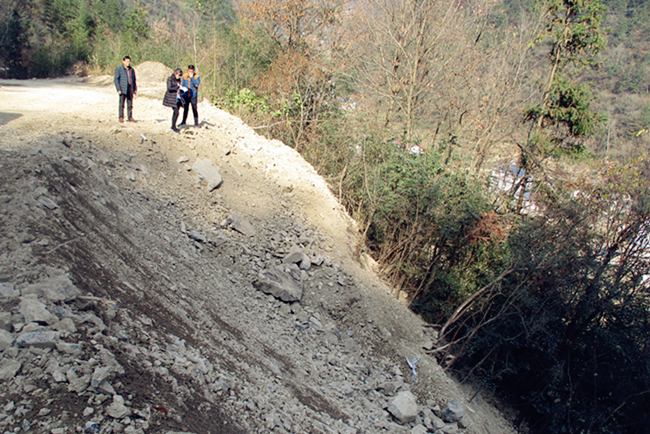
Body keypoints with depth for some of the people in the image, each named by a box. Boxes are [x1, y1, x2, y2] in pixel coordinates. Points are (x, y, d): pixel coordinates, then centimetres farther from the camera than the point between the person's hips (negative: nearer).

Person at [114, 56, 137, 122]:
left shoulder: (132, 70, 14)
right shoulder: (118, 69, 0)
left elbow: (134, 80, 19)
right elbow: (116, 79, -4)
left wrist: (135, 89, 11)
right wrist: (118, 89, -12)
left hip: (130, 89, 4)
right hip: (122, 89, -4)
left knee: (130, 104, 5)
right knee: (121, 104, -1)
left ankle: (130, 117, 9)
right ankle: (121, 117, 3)